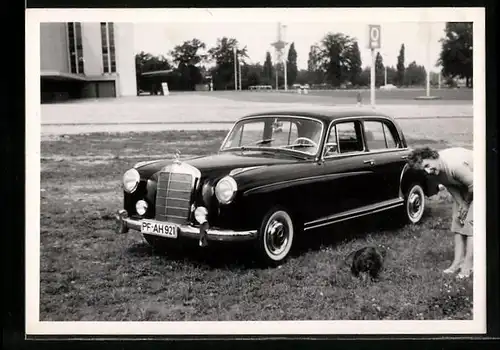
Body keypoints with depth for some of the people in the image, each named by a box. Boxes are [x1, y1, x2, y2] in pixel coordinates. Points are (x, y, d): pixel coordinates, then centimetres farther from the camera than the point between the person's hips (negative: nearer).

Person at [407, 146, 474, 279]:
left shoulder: (455, 165, -39)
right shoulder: (436, 170, -14)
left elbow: (473, 185, -30)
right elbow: (450, 186, -2)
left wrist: (466, 202, -11)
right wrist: (461, 203, -13)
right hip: (463, 184, 8)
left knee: (470, 220, -14)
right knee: (457, 219, 4)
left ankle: (468, 264, -9)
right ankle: (458, 261, 7)